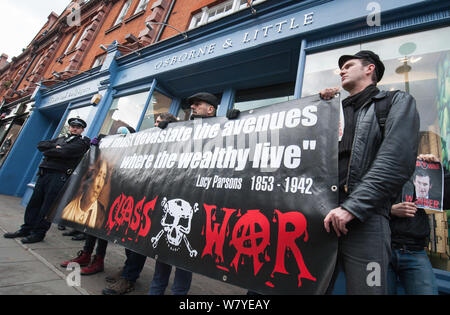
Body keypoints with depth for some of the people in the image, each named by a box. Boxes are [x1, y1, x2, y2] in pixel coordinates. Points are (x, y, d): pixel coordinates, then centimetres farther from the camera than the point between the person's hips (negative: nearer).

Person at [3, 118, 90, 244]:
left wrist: (47, 152, 1)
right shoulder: (60, 138, 23)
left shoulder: (82, 142, 0)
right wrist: (55, 147, -5)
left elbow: (65, 152, -15)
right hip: (44, 173, 7)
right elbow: (41, 145, 12)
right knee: (34, 201, 11)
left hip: (59, 176, -7)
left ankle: (39, 233, 7)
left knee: (47, 206, -4)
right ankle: (26, 229, 23)